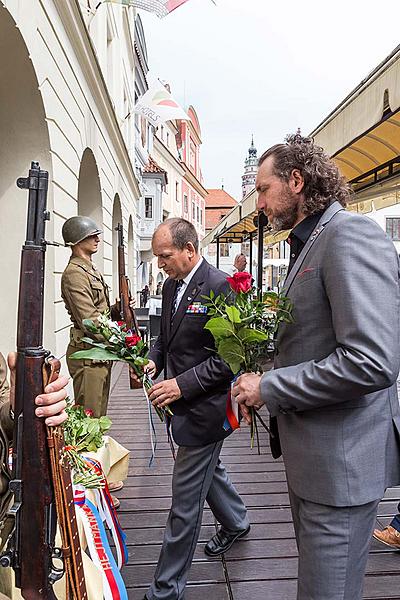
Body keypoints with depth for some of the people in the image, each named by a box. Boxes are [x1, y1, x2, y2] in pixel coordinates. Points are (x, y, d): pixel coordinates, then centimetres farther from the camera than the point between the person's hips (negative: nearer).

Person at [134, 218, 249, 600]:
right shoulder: (172, 285, 6)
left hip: (204, 408, -9)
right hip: (183, 402, 9)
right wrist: (154, 360, -1)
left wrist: (182, 384, -24)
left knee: (185, 502, 4)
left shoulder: (221, 287, -20)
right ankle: (235, 522, 56)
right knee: (209, 469, 29)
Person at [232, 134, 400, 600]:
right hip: (309, 454, 9)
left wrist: (268, 389, -19)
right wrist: (262, 386, 5)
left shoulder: (351, 235, -18)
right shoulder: (306, 246, 12)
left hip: (341, 460, -9)